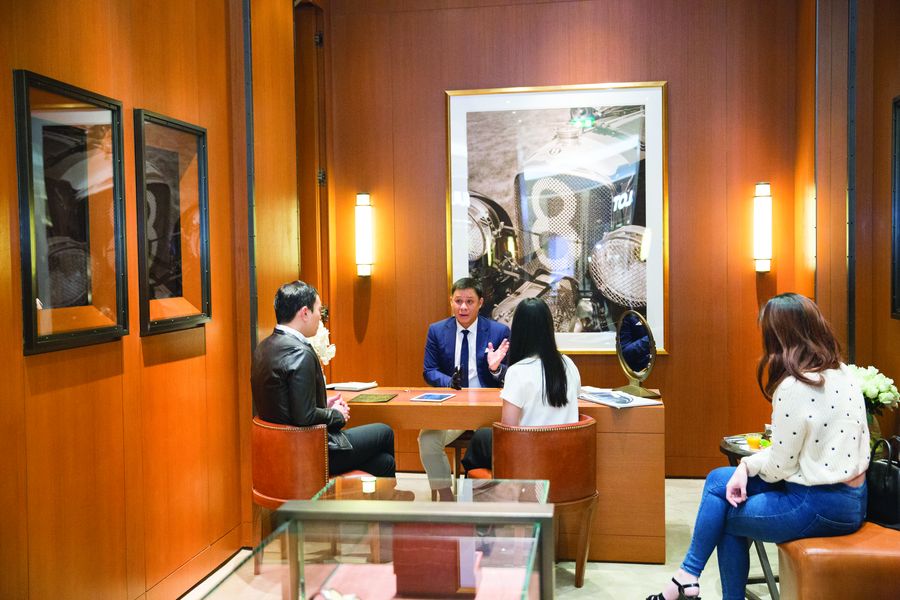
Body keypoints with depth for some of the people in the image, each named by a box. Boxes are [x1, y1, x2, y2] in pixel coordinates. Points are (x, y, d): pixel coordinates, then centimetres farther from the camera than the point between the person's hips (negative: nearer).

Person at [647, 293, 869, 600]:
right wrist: (748, 465, 0)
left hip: (821, 508, -8)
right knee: (718, 480, 11)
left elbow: (779, 467, -16)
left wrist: (748, 463, 5)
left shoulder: (793, 388, -23)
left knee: (727, 517, 10)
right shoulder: (841, 373, 5)